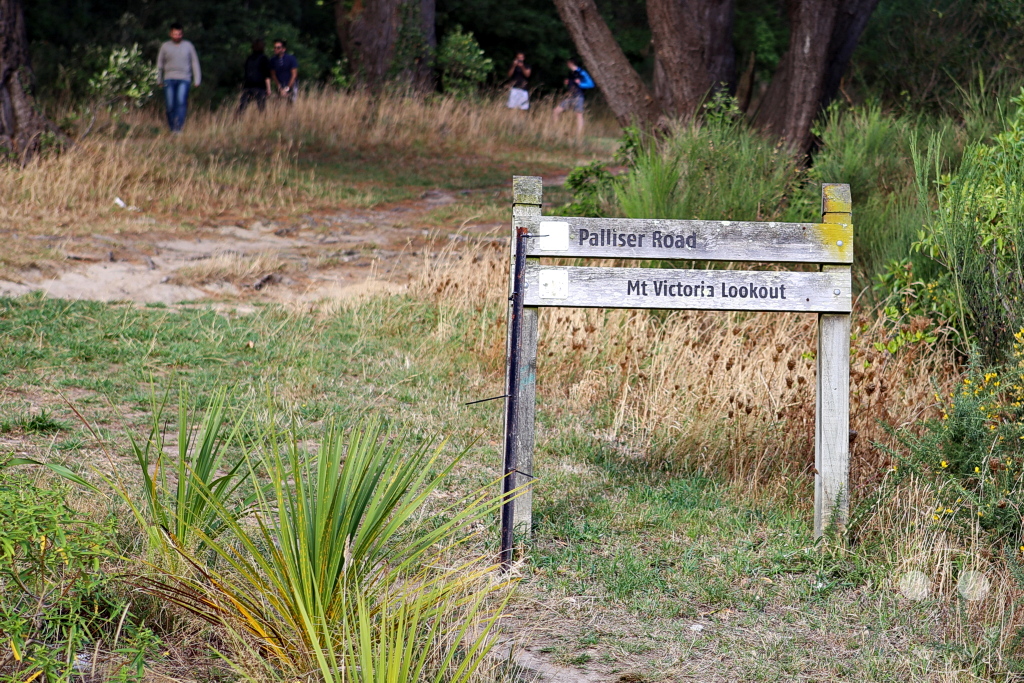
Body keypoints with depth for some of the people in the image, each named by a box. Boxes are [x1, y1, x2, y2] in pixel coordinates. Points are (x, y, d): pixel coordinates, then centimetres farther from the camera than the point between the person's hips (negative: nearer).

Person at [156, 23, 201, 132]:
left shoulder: (188, 46, 9)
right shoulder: (165, 46, 9)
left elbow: (195, 63, 12)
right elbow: (160, 64, 18)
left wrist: (197, 80, 8)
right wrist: (159, 80, 19)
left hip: (184, 79, -1)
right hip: (169, 79, 1)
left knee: (181, 102, -20)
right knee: (170, 105, -3)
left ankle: (178, 127, -25)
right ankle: (172, 128, 8)